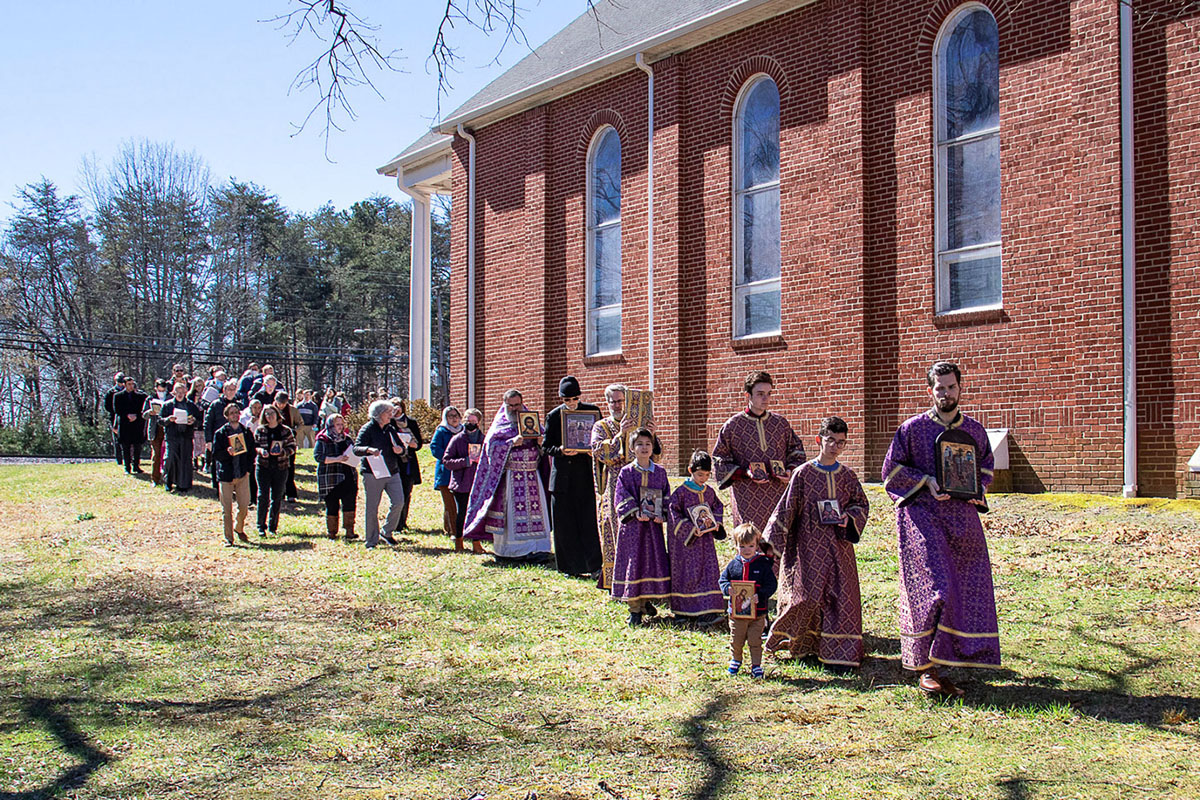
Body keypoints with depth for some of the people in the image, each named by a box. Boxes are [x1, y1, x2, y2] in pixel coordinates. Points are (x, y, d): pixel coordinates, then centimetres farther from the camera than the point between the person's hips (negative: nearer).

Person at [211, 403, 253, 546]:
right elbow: (215, 454, -4)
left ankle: (239, 528, 31)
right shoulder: (220, 433, 0)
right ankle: (228, 538, 10)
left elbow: (251, 452, 13)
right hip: (225, 475, -2)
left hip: (243, 475, 2)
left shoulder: (246, 433, 8)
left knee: (244, 507, 2)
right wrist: (227, 452, -22)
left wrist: (248, 469, 1)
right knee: (227, 509, -1)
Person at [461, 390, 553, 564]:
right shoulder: (500, 425, 4)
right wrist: (512, 443, -17)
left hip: (532, 474, 3)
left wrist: (540, 443, -7)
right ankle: (505, 551, 5)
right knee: (509, 512, -3)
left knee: (534, 510, -3)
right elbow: (491, 445, -6)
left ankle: (535, 550, -3)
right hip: (509, 476, -3)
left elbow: (543, 439, 16)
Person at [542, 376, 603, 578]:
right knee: (564, 524, 4)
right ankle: (571, 567, 15)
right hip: (563, 476, 1)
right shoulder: (554, 416, 3)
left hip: (587, 476, -1)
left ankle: (595, 566, 0)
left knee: (589, 521, -4)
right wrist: (561, 451, -17)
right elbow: (546, 448, 3)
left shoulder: (592, 411, 4)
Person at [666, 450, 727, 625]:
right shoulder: (681, 492, -9)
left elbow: (718, 507, 18)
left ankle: (706, 612, 3)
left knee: (710, 570, -1)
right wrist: (691, 528, -18)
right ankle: (682, 610, 8)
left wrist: (713, 520, -3)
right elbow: (673, 513, -11)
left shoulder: (710, 491, 7)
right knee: (690, 574, -2)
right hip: (686, 540, -5)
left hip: (706, 538, 5)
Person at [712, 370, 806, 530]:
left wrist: (790, 471, 0)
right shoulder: (732, 426, 0)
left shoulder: (781, 423, 10)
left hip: (779, 497, 3)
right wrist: (745, 473, -11)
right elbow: (719, 461, 4)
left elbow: (797, 451, 20)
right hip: (747, 498, -3)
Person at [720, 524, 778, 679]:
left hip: (757, 611, -2)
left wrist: (760, 596, -23)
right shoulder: (733, 564, 1)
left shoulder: (763, 564, -6)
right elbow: (723, 580, 8)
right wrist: (728, 589, -14)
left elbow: (771, 585, -7)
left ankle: (756, 665, 21)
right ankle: (735, 661, 37)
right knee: (736, 640, 14)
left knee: (755, 641, 6)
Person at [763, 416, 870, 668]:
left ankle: (838, 651, 12)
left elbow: (861, 504, 15)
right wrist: (771, 542, -4)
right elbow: (786, 509, -2)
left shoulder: (847, 475, 7)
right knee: (807, 596, -5)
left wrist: (849, 519, -7)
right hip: (810, 545, -3)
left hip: (839, 545, 3)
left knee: (841, 597, 1)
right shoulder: (804, 473, -3)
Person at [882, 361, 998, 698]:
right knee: (935, 588, -14)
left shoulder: (974, 430, 10)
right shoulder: (913, 428, -1)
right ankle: (926, 667, -3)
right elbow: (891, 469, 1)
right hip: (922, 515, -5)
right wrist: (926, 481, -13)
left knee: (968, 591, 2)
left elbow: (986, 466, 23)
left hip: (962, 516, 5)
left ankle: (940, 663, 15)